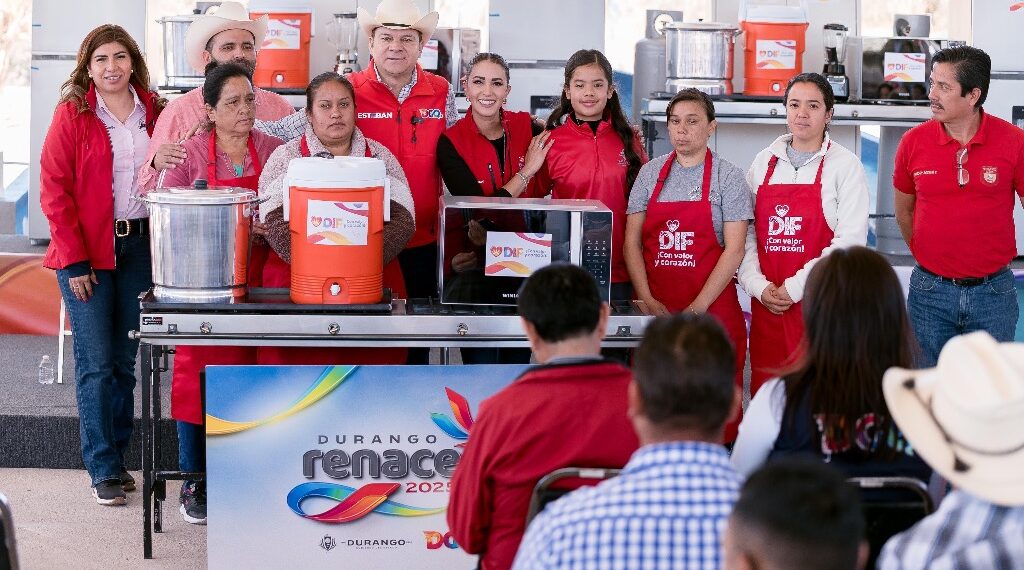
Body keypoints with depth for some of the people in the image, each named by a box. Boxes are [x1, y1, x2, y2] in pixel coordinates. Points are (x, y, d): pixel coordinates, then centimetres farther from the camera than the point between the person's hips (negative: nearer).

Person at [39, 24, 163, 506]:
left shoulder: (153, 112, 6)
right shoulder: (72, 114, -4)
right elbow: (54, 189, -5)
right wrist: (75, 259, -10)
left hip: (139, 246, 3)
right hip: (87, 252, -3)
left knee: (125, 360, 8)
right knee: (95, 362, -3)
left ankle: (116, 456, 19)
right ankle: (103, 470, 3)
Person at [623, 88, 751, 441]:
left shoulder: (728, 177, 1)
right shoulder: (651, 174, 10)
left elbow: (733, 250, -5)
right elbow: (632, 242, 7)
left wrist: (698, 308, -13)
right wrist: (647, 300, -7)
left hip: (712, 310, -3)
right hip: (654, 310, 3)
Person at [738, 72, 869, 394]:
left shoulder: (845, 165, 0)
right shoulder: (764, 163, 12)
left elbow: (850, 241, -9)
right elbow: (745, 234, 10)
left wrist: (795, 287, -12)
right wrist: (758, 286, -5)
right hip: (766, 304, 4)